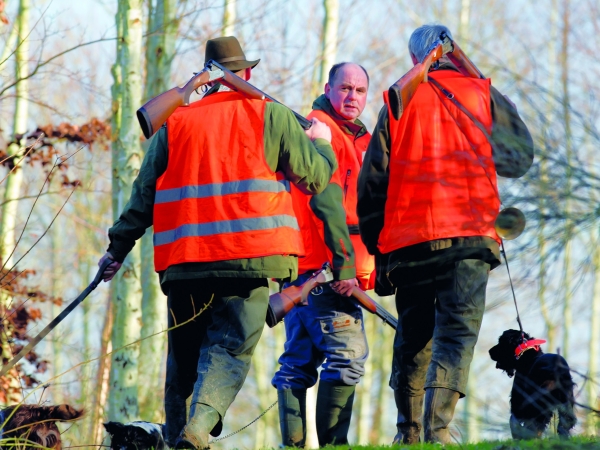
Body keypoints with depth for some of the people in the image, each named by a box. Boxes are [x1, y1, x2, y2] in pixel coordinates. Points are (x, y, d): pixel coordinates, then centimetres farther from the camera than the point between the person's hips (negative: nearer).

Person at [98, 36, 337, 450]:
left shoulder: (175, 123, 12)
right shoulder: (271, 116, 5)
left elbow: (145, 194, 11)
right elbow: (315, 177, 8)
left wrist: (119, 246, 19)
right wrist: (322, 143, 28)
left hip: (183, 261, 3)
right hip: (248, 260, -3)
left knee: (184, 355, 15)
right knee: (230, 347, -5)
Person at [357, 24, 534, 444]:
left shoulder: (398, 102, 9)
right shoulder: (480, 95, 7)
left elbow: (372, 182, 8)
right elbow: (521, 157, 16)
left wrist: (376, 246, 17)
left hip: (407, 240, 2)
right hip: (469, 237, -2)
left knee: (412, 341, 13)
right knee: (457, 334, -6)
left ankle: (409, 433, 12)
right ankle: (438, 428, -24)